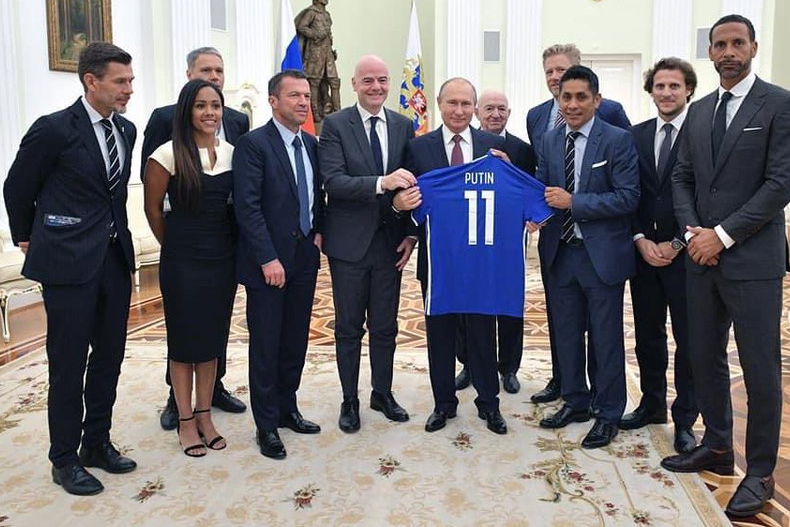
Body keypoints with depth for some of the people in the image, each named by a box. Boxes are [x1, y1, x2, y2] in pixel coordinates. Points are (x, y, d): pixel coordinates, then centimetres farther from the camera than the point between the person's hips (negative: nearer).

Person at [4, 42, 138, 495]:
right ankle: (65, 459, 19)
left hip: (114, 257, 6)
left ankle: (97, 443, 30)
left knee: (110, 355, 13)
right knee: (69, 364, 3)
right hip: (69, 260, -6)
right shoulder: (54, 130, -11)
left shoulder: (126, 130, 8)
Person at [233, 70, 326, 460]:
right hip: (269, 260, -6)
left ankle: (287, 408, 30)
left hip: (304, 257, 6)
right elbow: (248, 207, -16)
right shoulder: (253, 144, -10)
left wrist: (318, 232, 4)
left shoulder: (311, 144, 10)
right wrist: (268, 259, -19)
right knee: (266, 346, 3)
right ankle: (267, 425, 16)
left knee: (296, 340, 14)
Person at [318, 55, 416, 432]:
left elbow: (410, 182, 8)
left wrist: (411, 233, 1)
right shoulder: (335, 125, -6)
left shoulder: (403, 126, 5)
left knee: (386, 326, 14)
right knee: (349, 328, 9)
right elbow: (333, 181, -18)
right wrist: (381, 182, -31)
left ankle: (383, 394, 32)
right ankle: (349, 401, 25)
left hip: (390, 241, 3)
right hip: (350, 242, -3)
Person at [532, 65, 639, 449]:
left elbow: (628, 198, -15)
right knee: (566, 331, 15)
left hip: (602, 254, -5)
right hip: (560, 251, 5)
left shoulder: (617, 140, -8)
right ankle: (575, 402, 33)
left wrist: (573, 202, -20)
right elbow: (543, 190, 10)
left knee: (606, 337, 6)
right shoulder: (549, 141, 6)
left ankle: (608, 414, 22)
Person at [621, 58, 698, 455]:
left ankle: (684, 420, 16)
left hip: (686, 253, -4)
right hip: (644, 252, 4)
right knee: (647, 335, 13)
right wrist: (641, 240, -5)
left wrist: (676, 245, -11)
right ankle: (652, 404, 29)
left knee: (689, 340, 4)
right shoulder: (636, 135, 8)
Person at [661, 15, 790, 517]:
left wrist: (723, 235, -14)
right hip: (703, 256, 6)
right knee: (705, 358, 13)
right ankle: (717, 447, 30)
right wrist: (692, 230, -3)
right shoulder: (699, 111, 13)